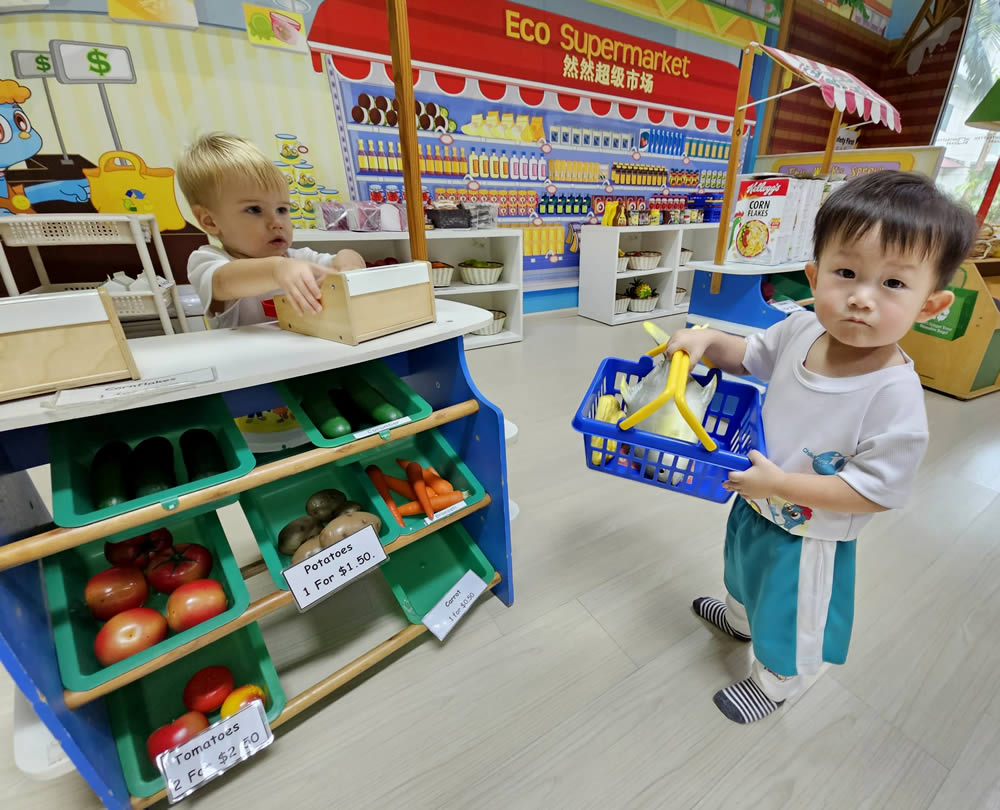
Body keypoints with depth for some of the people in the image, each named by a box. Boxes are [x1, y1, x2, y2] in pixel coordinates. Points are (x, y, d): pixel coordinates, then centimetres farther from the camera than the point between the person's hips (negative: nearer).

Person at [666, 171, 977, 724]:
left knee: (790, 621, 22)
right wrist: (707, 340, -15)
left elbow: (877, 491, -26)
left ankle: (772, 684, 54)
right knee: (747, 571, 35)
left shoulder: (895, 396, -32)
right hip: (756, 502, 6)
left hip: (810, 536, -6)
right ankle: (738, 617, 68)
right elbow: (751, 356, 3)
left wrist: (781, 482, -31)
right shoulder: (801, 330, -17)